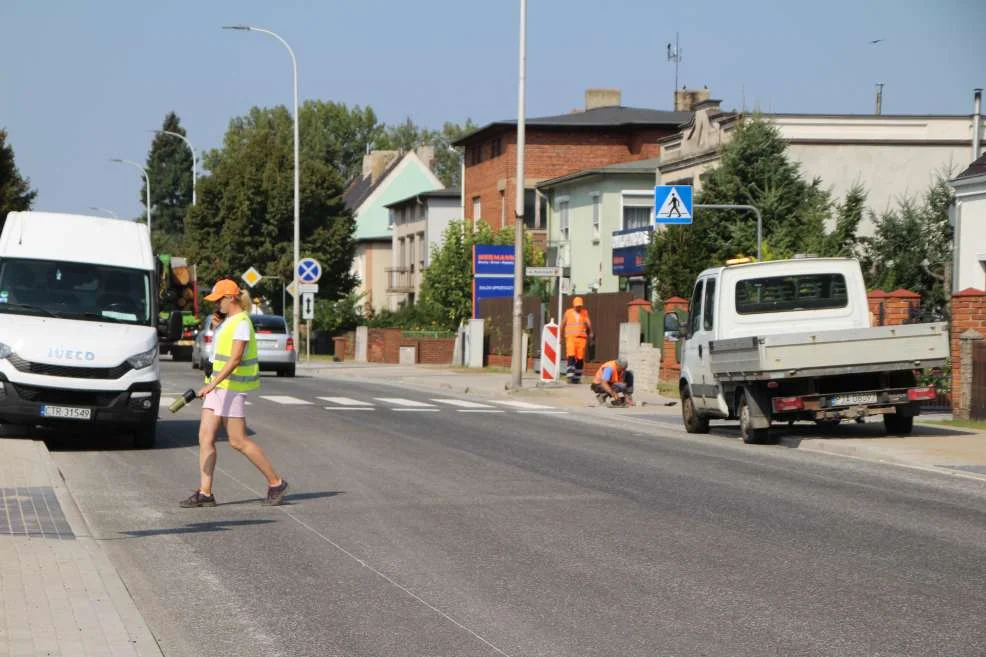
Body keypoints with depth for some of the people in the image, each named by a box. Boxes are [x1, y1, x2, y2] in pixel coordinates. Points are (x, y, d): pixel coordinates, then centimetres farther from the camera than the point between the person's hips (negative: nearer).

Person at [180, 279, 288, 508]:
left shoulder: (241, 323, -16)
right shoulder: (229, 319, 14)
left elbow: (235, 358, -26)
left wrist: (212, 384, -33)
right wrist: (215, 327, 12)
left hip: (231, 385, -10)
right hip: (218, 384, 10)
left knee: (238, 441, -6)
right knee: (205, 437, 2)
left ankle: (275, 482, 5)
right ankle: (205, 493, 0)